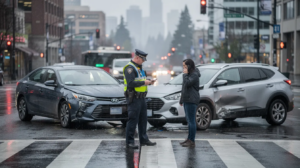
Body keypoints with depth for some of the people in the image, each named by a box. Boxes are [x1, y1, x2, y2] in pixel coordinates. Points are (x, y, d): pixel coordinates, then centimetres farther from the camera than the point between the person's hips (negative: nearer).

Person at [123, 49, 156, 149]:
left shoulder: (139, 67, 18)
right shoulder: (130, 68, -14)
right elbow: (131, 83, -24)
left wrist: (148, 82, 8)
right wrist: (144, 82, -20)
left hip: (141, 97, 10)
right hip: (133, 98, -10)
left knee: (143, 119, 14)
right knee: (133, 120, -7)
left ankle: (143, 140, 24)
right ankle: (129, 142, -1)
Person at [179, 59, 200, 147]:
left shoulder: (194, 75, -11)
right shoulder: (189, 74, 20)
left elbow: (187, 83, -26)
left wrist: (185, 74, -14)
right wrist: (181, 99, 25)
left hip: (191, 101, -10)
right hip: (187, 100, 10)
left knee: (191, 121, -9)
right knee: (189, 120, 13)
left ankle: (192, 141, -8)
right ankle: (189, 139, 18)